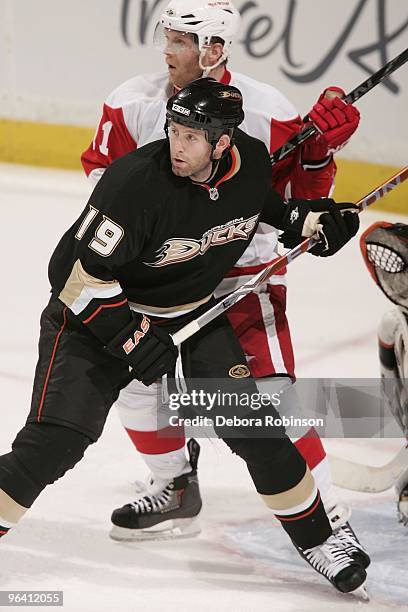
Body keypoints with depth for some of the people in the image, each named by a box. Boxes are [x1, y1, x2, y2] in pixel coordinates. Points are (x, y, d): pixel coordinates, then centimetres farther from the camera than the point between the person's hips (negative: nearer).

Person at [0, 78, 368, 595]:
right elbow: (85, 277, -25)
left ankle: (314, 537, 15)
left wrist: (302, 218, -1)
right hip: (97, 310, -4)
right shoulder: (134, 183, -31)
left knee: (250, 423, -2)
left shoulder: (253, 161, -13)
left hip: (194, 310, 5)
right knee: (58, 435, -18)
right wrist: (134, 340, -28)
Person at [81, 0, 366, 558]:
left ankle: (329, 516, -5)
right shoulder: (133, 104, -7)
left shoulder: (267, 111, -14)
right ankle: (176, 491, 26)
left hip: (245, 271, -4)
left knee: (270, 395, -16)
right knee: (133, 378, 2)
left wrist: (321, 149, -22)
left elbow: (299, 197, -6)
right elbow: (102, 167, 8)